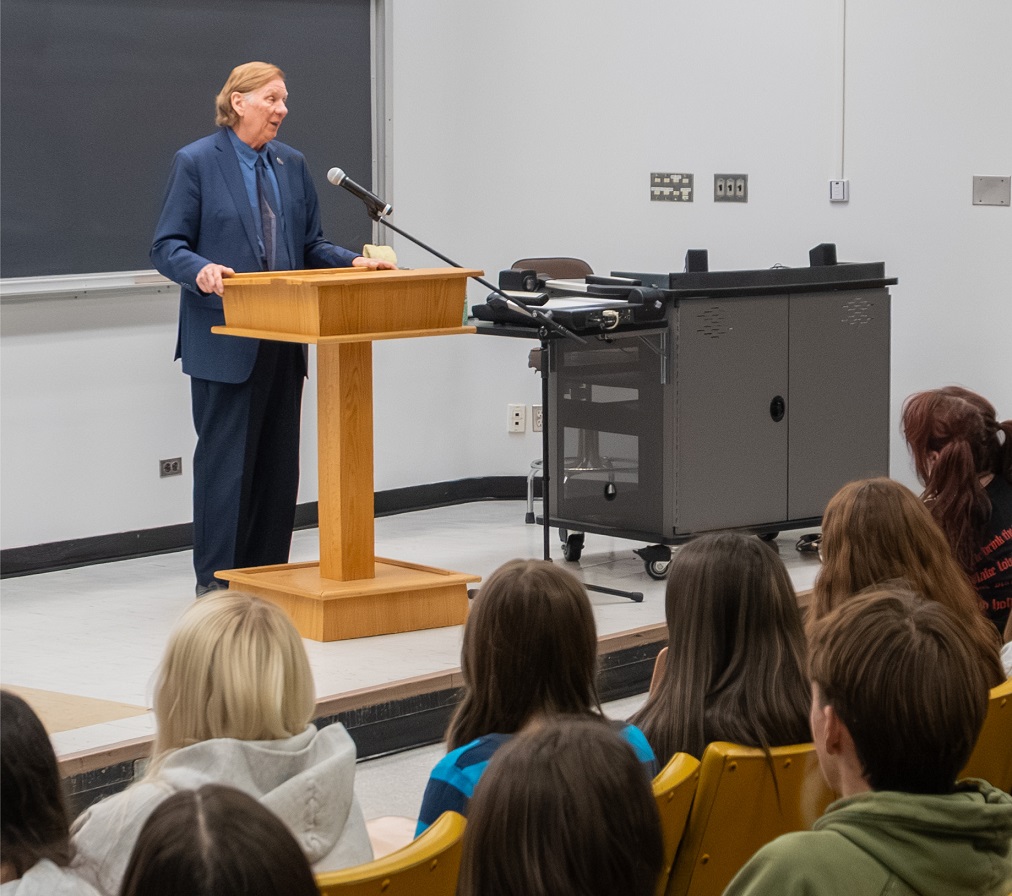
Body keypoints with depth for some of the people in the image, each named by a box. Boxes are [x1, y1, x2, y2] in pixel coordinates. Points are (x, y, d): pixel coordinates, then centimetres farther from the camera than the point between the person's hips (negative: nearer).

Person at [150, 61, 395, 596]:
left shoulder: (292, 166, 12)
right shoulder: (196, 163, -5)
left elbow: (310, 246, 16)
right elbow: (166, 248, -7)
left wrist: (354, 262, -1)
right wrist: (202, 270, -27)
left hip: (284, 340, 6)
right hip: (225, 343, -6)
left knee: (279, 460, 8)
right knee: (226, 459, -3)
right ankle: (216, 582, 5)